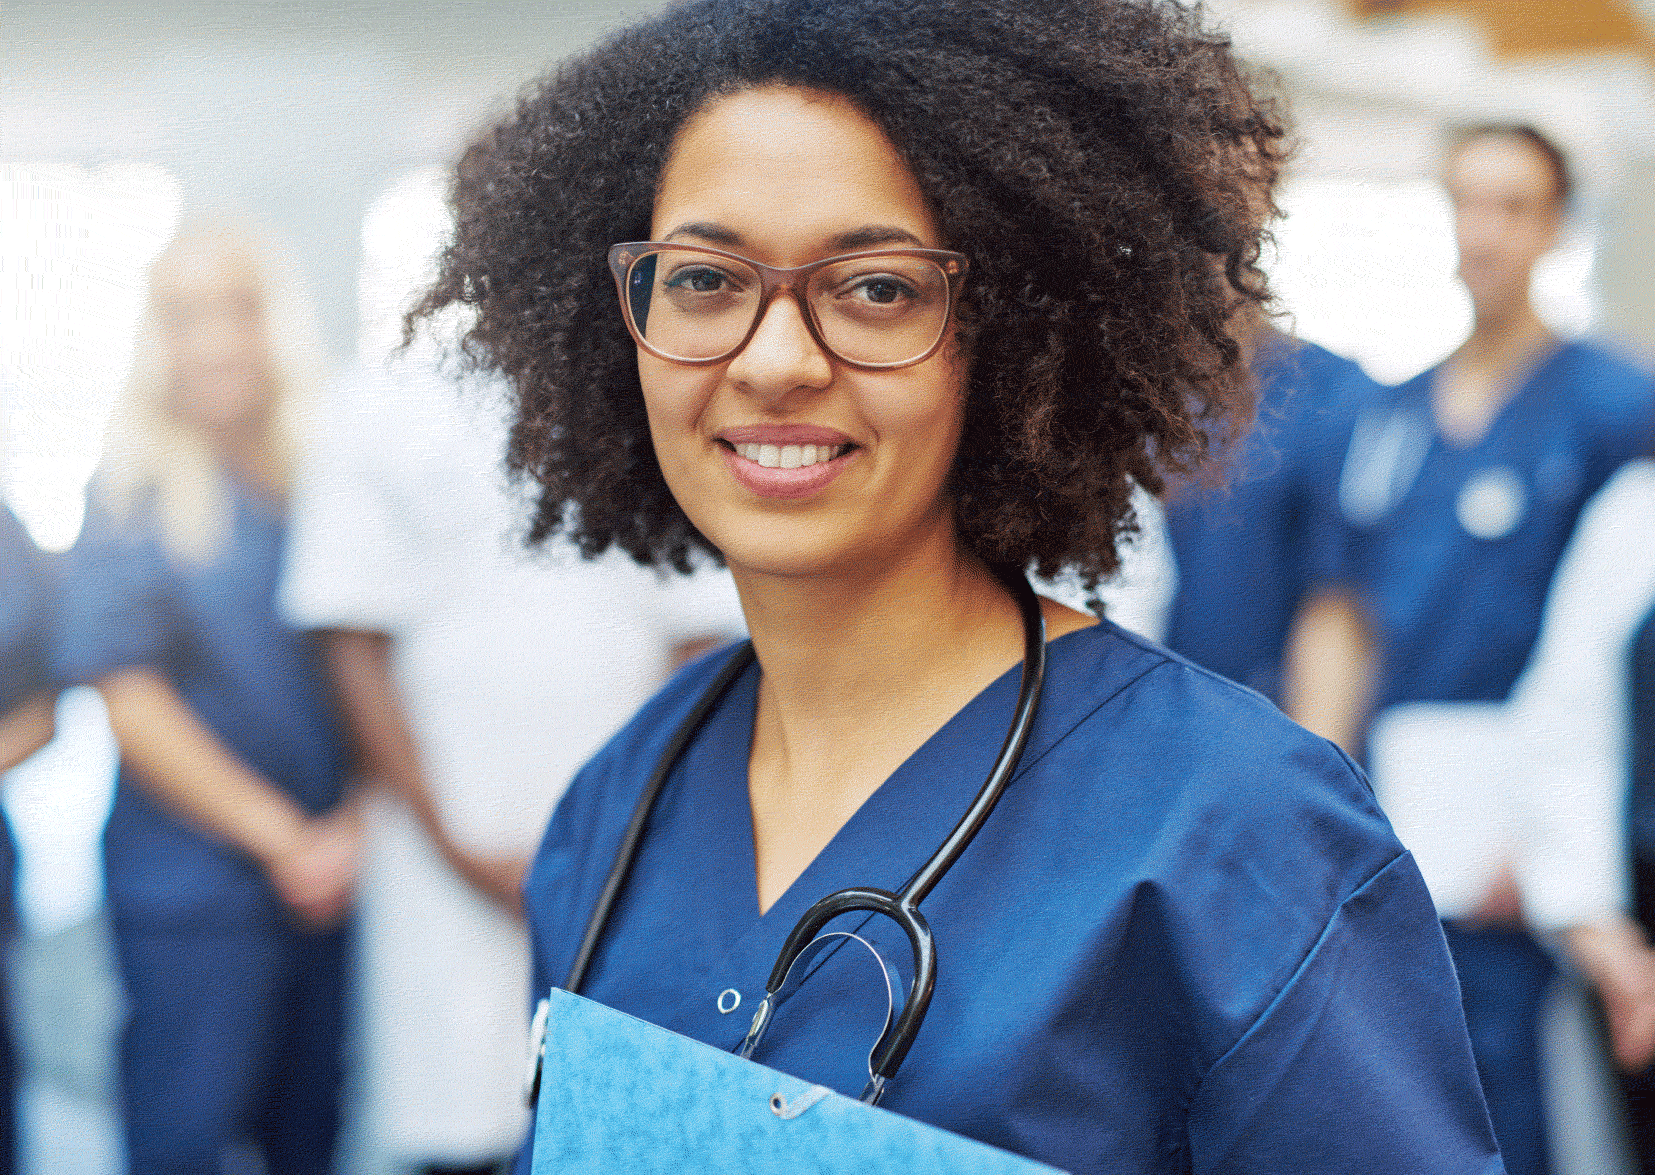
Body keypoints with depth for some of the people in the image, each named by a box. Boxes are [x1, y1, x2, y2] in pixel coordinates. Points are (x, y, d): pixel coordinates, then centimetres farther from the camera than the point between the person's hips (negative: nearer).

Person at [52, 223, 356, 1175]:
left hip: (343, 875, 3)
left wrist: (357, 824, -6)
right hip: (197, 877, -3)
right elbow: (129, 701, -7)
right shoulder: (135, 496, -3)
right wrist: (281, 838, -9)